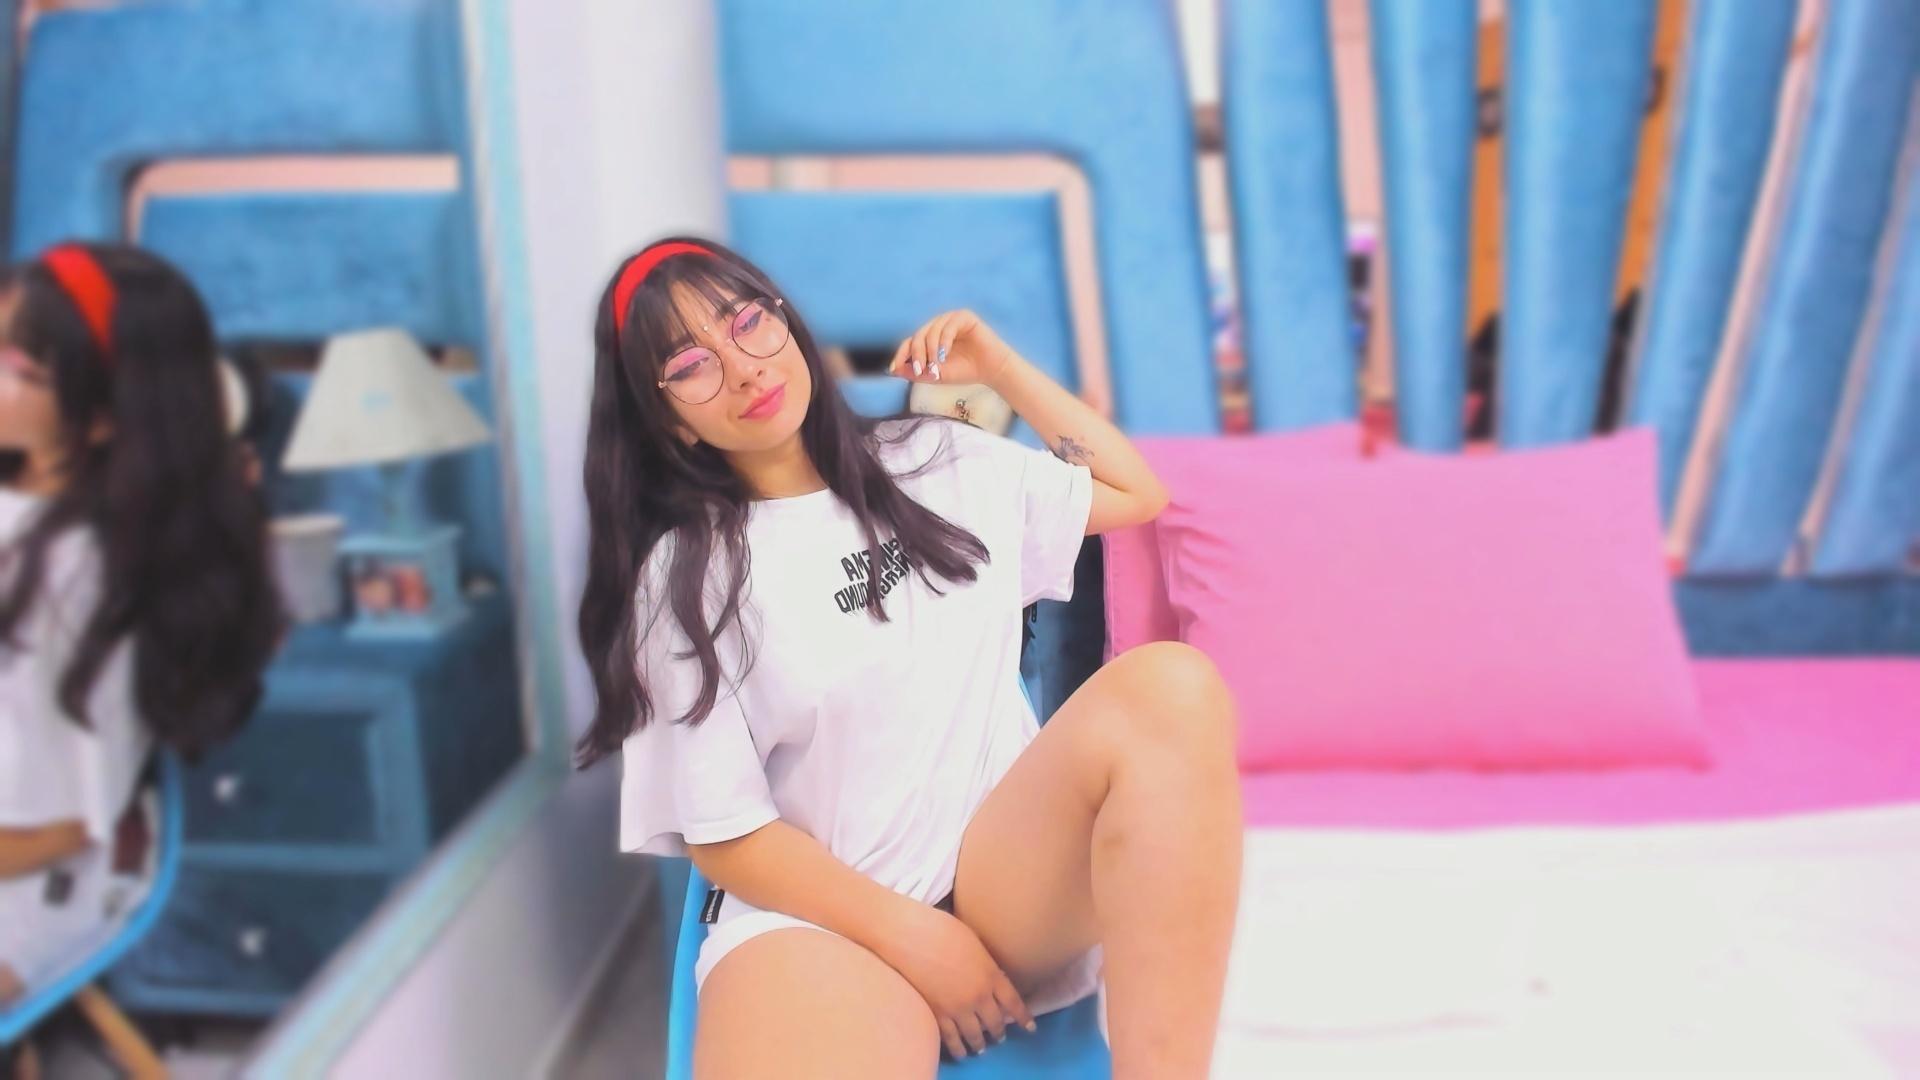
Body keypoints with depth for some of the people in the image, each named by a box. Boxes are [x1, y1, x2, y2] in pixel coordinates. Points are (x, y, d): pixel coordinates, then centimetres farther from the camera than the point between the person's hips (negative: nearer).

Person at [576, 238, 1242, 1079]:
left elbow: (1137, 494, 24)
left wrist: (1000, 369, 15)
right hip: (821, 911, -5)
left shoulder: (938, 464, 14)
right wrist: (915, 938, -11)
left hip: (1009, 863, 6)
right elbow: (724, 834, -2)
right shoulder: (684, 576, 1)